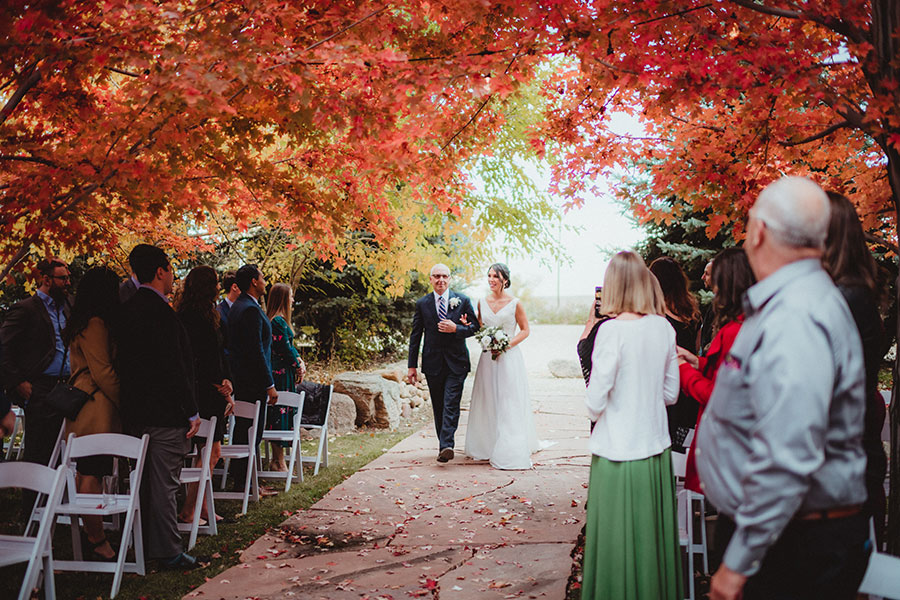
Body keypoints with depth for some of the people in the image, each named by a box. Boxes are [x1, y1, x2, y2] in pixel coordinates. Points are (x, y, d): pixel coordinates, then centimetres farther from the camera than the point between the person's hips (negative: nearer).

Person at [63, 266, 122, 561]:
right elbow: (103, 372, -18)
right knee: (92, 475, -7)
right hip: (97, 410, -11)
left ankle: (91, 536, 26)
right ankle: (96, 540, -2)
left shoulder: (82, 324, 17)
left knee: (86, 473, 16)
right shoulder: (95, 324, -15)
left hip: (85, 408, 11)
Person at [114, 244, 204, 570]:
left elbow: (124, 361, 16)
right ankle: (167, 552, 4)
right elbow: (173, 366, -20)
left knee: (146, 480, 17)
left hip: (135, 409, 10)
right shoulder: (160, 311, -18)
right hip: (164, 412, -10)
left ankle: (146, 544, 27)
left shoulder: (127, 310, 12)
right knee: (164, 482, -3)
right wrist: (192, 412, -15)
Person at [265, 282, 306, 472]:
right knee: (281, 413, -5)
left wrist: (300, 361, 4)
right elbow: (285, 349, -17)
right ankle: (279, 462, 1)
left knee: (278, 415, 13)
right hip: (281, 373, -10)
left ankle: (277, 460, 20)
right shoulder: (278, 321, -16)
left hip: (277, 372, 10)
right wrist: (298, 366, -3)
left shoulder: (277, 320, 15)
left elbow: (289, 346, 18)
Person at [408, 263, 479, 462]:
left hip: (456, 363, -2)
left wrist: (455, 328, -15)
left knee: (451, 405, -11)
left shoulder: (463, 301, 3)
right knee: (438, 407, 9)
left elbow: (475, 326, 4)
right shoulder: (422, 304, 5)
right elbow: (415, 336, 6)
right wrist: (412, 365, 4)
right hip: (433, 362, 2)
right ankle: (445, 445, 18)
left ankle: (446, 446, -17)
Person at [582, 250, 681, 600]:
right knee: (654, 534, 17)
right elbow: (671, 393, 9)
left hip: (619, 452, -5)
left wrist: (595, 413, 6)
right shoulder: (663, 328, 0)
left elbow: (595, 402, -15)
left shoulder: (612, 330, -16)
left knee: (618, 540, 7)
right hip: (656, 447, 6)